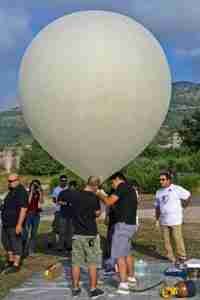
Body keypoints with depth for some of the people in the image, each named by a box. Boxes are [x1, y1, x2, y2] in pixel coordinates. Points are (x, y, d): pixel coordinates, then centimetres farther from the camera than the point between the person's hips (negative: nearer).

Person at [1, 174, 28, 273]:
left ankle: (16, 265, 7)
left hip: (15, 224, -10)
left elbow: (23, 209, -23)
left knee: (16, 243, -1)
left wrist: (19, 224, -26)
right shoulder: (11, 191, 14)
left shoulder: (21, 192, -17)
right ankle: (11, 260, 33)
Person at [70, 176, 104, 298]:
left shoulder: (75, 195, -1)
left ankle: (76, 288, 17)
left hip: (77, 234, 4)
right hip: (90, 235, -4)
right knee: (92, 263, 6)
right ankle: (93, 289, 10)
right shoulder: (94, 198, -14)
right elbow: (98, 213, -1)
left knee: (76, 262, 10)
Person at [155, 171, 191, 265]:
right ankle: (171, 258, 17)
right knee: (166, 240, 7)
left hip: (175, 220, -5)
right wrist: (157, 219, 10)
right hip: (164, 221, 5)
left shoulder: (177, 189, -7)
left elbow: (188, 196, -1)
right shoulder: (158, 192, 11)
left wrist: (183, 206, 3)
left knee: (178, 239, -2)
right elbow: (157, 207, 16)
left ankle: (181, 257, 11)